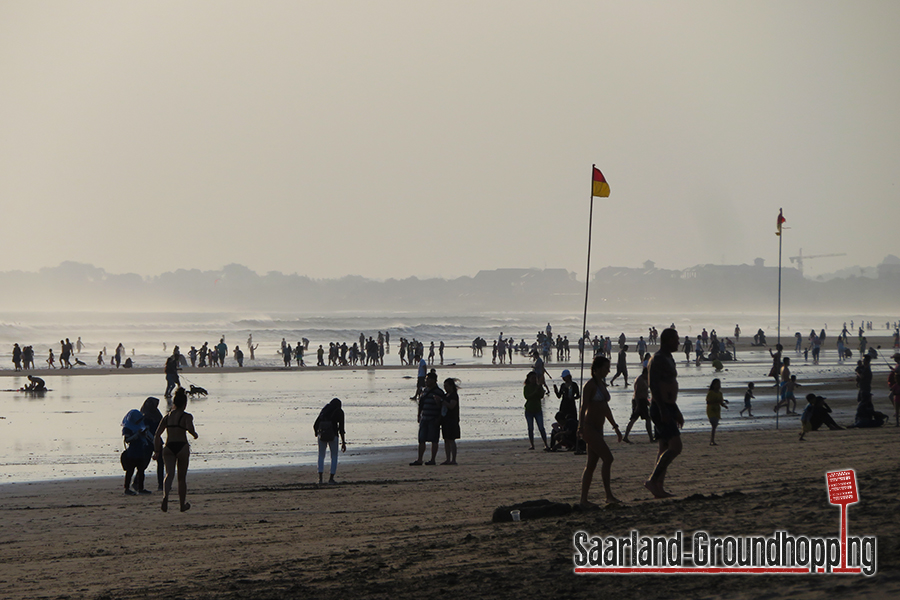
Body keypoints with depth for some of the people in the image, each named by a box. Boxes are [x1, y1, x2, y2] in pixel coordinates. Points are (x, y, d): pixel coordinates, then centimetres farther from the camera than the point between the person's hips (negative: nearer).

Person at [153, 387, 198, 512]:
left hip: (168, 448, 2)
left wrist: (157, 451, 12)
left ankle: (165, 495, -38)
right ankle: (182, 504, 25)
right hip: (182, 446, -2)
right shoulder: (186, 416, -4)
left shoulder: (167, 416, 10)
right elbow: (190, 428, -24)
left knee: (169, 474, -9)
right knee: (182, 477, 12)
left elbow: (157, 434, 6)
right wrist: (195, 434, -2)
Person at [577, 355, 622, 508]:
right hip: (589, 428, -9)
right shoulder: (590, 385, -12)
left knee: (591, 465, 7)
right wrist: (580, 428, -26)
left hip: (598, 429, 9)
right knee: (608, 458, -14)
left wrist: (615, 427, 26)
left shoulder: (602, 384, 15)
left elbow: (606, 408, 24)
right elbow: (583, 407, -18)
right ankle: (609, 495, -11)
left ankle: (584, 500, 8)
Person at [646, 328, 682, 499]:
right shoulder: (658, 359, -13)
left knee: (665, 448, 8)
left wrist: (676, 411, 27)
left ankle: (659, 488, 8)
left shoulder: (668, 360, 19)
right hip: (661, 408, -11)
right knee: (675, 447, -16)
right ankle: (653, 480, -15)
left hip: (668, 408, 11)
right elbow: (653, 385, -22)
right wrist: (663, 410, -28)